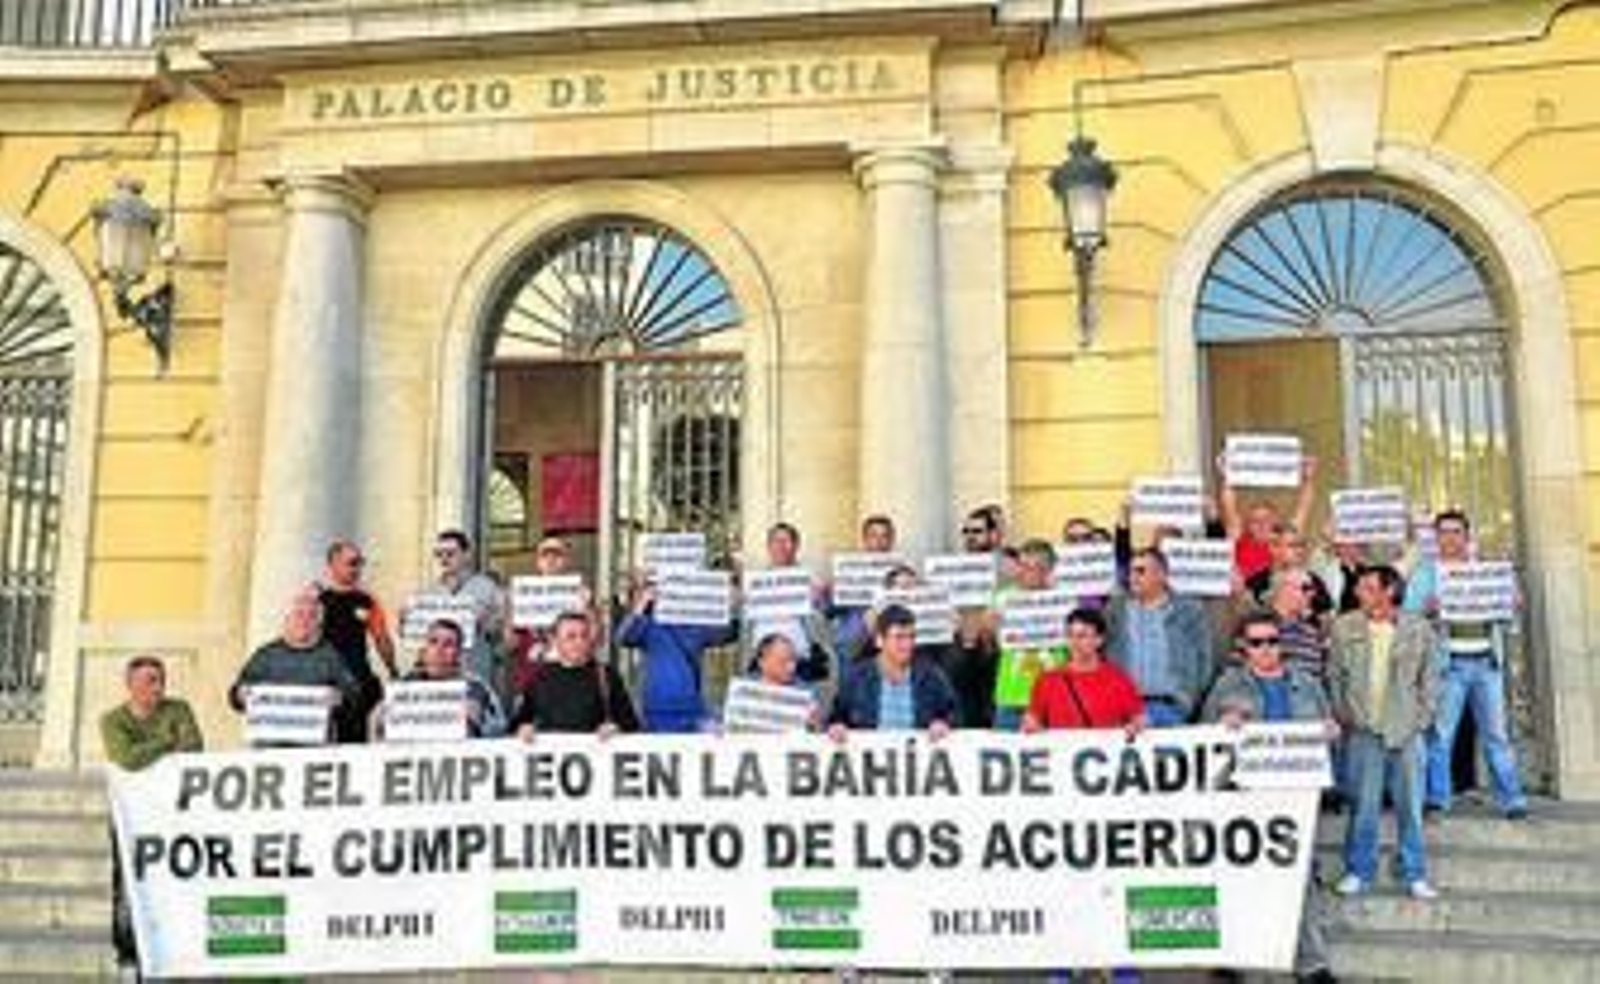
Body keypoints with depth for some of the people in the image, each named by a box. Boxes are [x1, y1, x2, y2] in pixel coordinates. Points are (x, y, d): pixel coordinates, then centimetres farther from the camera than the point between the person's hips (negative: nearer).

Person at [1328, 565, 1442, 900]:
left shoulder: (1419, 630, 4)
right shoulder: (1344, 627, 4)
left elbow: (1430, 680, 8)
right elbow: (1334, 677, 7)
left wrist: (1421, 720, 0)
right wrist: (1343, 715, 0)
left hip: (1406, 732, 0)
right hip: (1362, 731, 0)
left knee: (1410, 806, 6)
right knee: (1363, 806, 2)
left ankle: (1415, 876, 17)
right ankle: (1358, 872, 14)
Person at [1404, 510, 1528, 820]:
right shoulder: (1425, 572, 9)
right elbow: (1408, 613, 1)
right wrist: (1427, 610, -20)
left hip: (1486, 661, 3)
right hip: (1449, 662, -2)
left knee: (1496, 731, 1)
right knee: (1440, 732, -7)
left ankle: (1511, 798, 5)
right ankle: (1435, 795, -2)